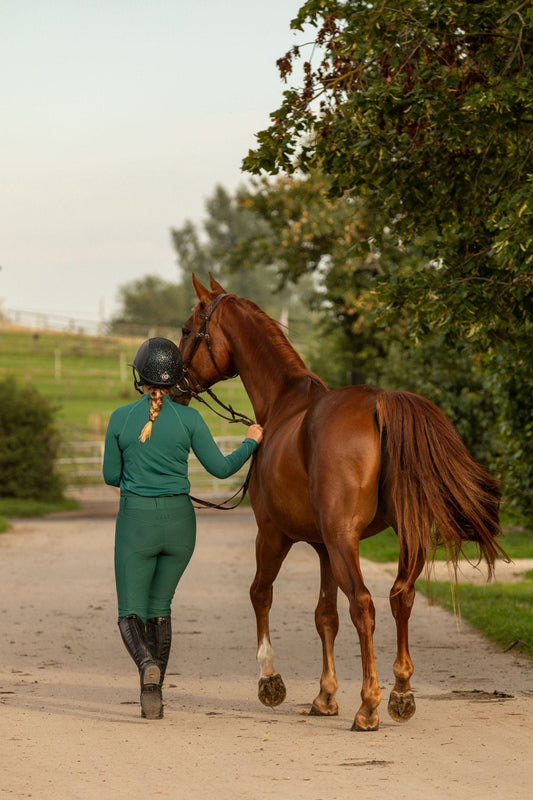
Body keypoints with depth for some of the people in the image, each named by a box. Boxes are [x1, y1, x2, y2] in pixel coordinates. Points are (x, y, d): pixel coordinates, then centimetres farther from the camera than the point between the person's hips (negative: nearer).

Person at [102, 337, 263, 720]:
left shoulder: (121, 418, -6)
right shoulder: (188, 419, -6)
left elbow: (111, 475, 4)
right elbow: (221, 467, 0)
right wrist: (251, 443, 16)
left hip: (136, 519, -2)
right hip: (179, 520, 2)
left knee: (131, 614, 4)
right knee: (159, 606, 17)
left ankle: (147, 664, -28)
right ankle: (153, 697, 14)